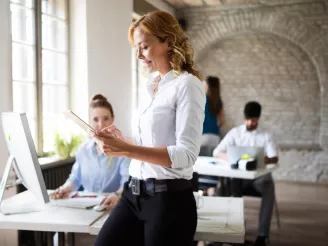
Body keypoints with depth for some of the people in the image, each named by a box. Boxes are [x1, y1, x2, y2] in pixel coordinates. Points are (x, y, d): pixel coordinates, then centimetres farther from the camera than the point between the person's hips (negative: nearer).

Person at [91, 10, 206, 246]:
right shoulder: (153, 88, 13)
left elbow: (186, 154, -19)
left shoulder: (187, 85, -10)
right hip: (134, 195, 7)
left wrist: (126, 150, -24)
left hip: (169, 200, -7)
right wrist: (119, 142, 5)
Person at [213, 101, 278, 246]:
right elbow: (217, 152, 0)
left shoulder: (265, 136, 6)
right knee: (228, 188, -32)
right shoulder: (235, 132, 7)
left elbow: (274, 158, -7)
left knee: (269, 188, -33)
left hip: (259, 176, 0)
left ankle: (263, 234, -30)